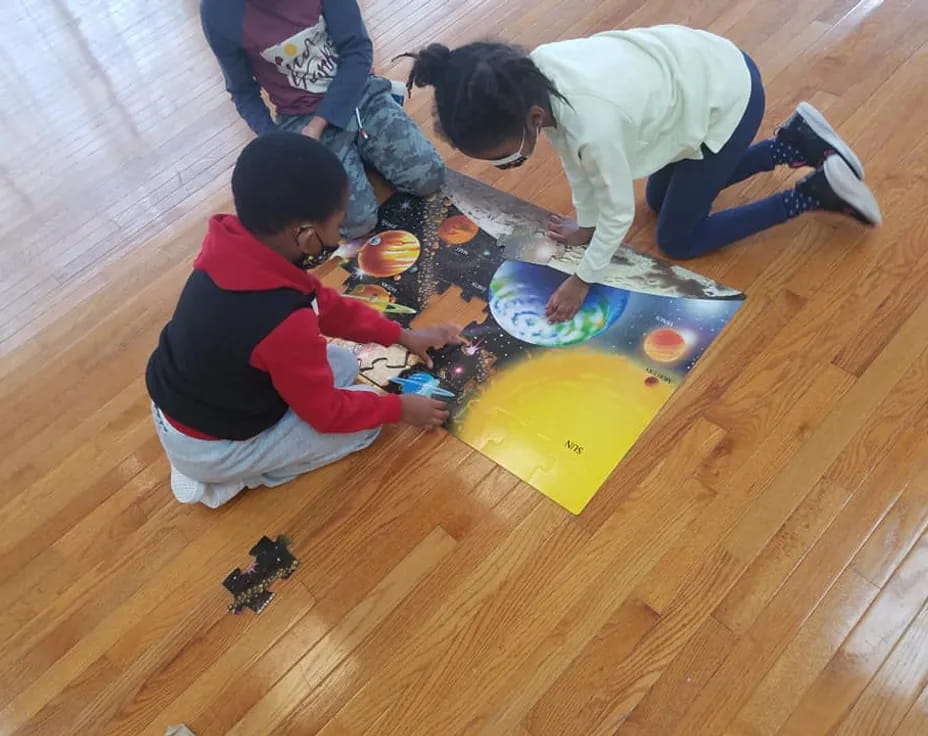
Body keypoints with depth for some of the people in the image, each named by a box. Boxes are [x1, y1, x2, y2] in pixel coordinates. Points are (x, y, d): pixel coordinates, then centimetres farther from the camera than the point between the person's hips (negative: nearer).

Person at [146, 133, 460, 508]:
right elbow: (327, 413, -19)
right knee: (366, 422, 0)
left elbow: (321, 302, 3)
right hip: (207, 448, -7)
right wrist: (400, 408, -3)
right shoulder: (283, 321, -37)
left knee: (342, 364, 12)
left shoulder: (233, 244, -12)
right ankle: (231, 474, 3)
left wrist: (401, 335, 8)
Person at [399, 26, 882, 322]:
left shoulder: (593, 124, -40)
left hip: (728, 97, -7)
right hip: (697, 66, 8)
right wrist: (585, 224, 9)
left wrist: (582, 280, -9)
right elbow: (570, 149, 0)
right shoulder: (532, 73, -18)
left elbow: (619, 212, -22)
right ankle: (796, 141, 26)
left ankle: (818, 191, 11)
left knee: (678, 239, 5)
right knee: (662, 199, 24)